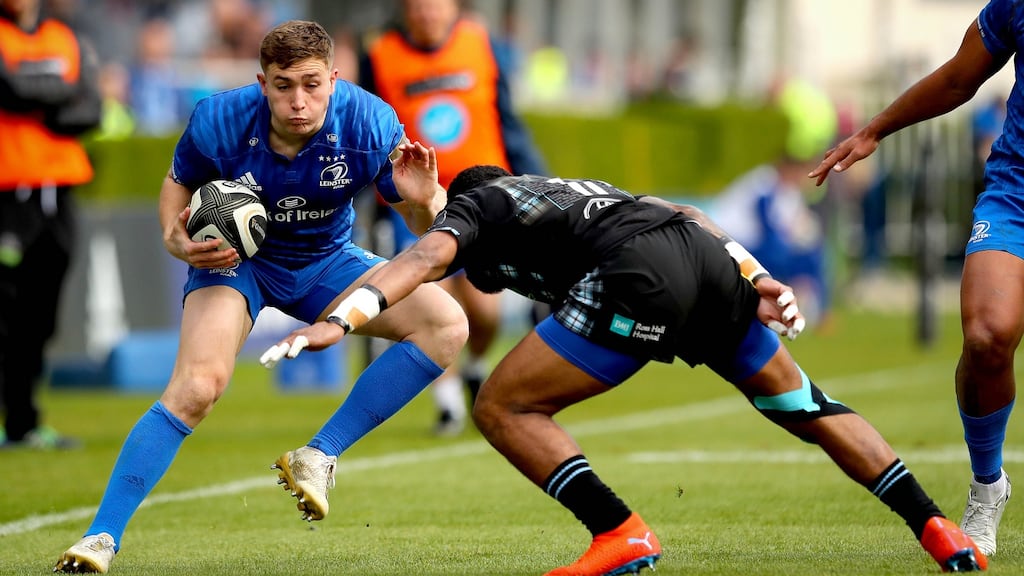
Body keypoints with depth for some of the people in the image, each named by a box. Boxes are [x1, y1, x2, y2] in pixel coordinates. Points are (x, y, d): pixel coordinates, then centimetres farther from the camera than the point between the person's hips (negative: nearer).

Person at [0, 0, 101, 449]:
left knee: (40, 317, 9)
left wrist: (42, 108, -12)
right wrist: (64, 93, -3)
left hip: (57, 193, 6)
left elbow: (90, 111, 3)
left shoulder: (69, 41, 14)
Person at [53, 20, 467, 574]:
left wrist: (423, 201, -40)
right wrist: (176, 240, -23)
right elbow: (179, 182, -3)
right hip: (235, 257, -3)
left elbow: (423, 222, -15)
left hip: (324, 262, 3)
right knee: (196, 386, -28)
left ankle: (318, 457, -13)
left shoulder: (369, 123, -25)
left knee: (446, 325, -18)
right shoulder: (218, 122, -26)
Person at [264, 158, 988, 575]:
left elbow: (429, 256, 0)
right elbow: (686, 215, 31)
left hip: (637, 279, -7)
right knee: (801, 402, 24)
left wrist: (340, 320, -12)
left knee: (504, 409, 4)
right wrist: (758, 280, 23)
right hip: (711, 259, 7)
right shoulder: (569, 188, 41)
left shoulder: (471, 207, 22)